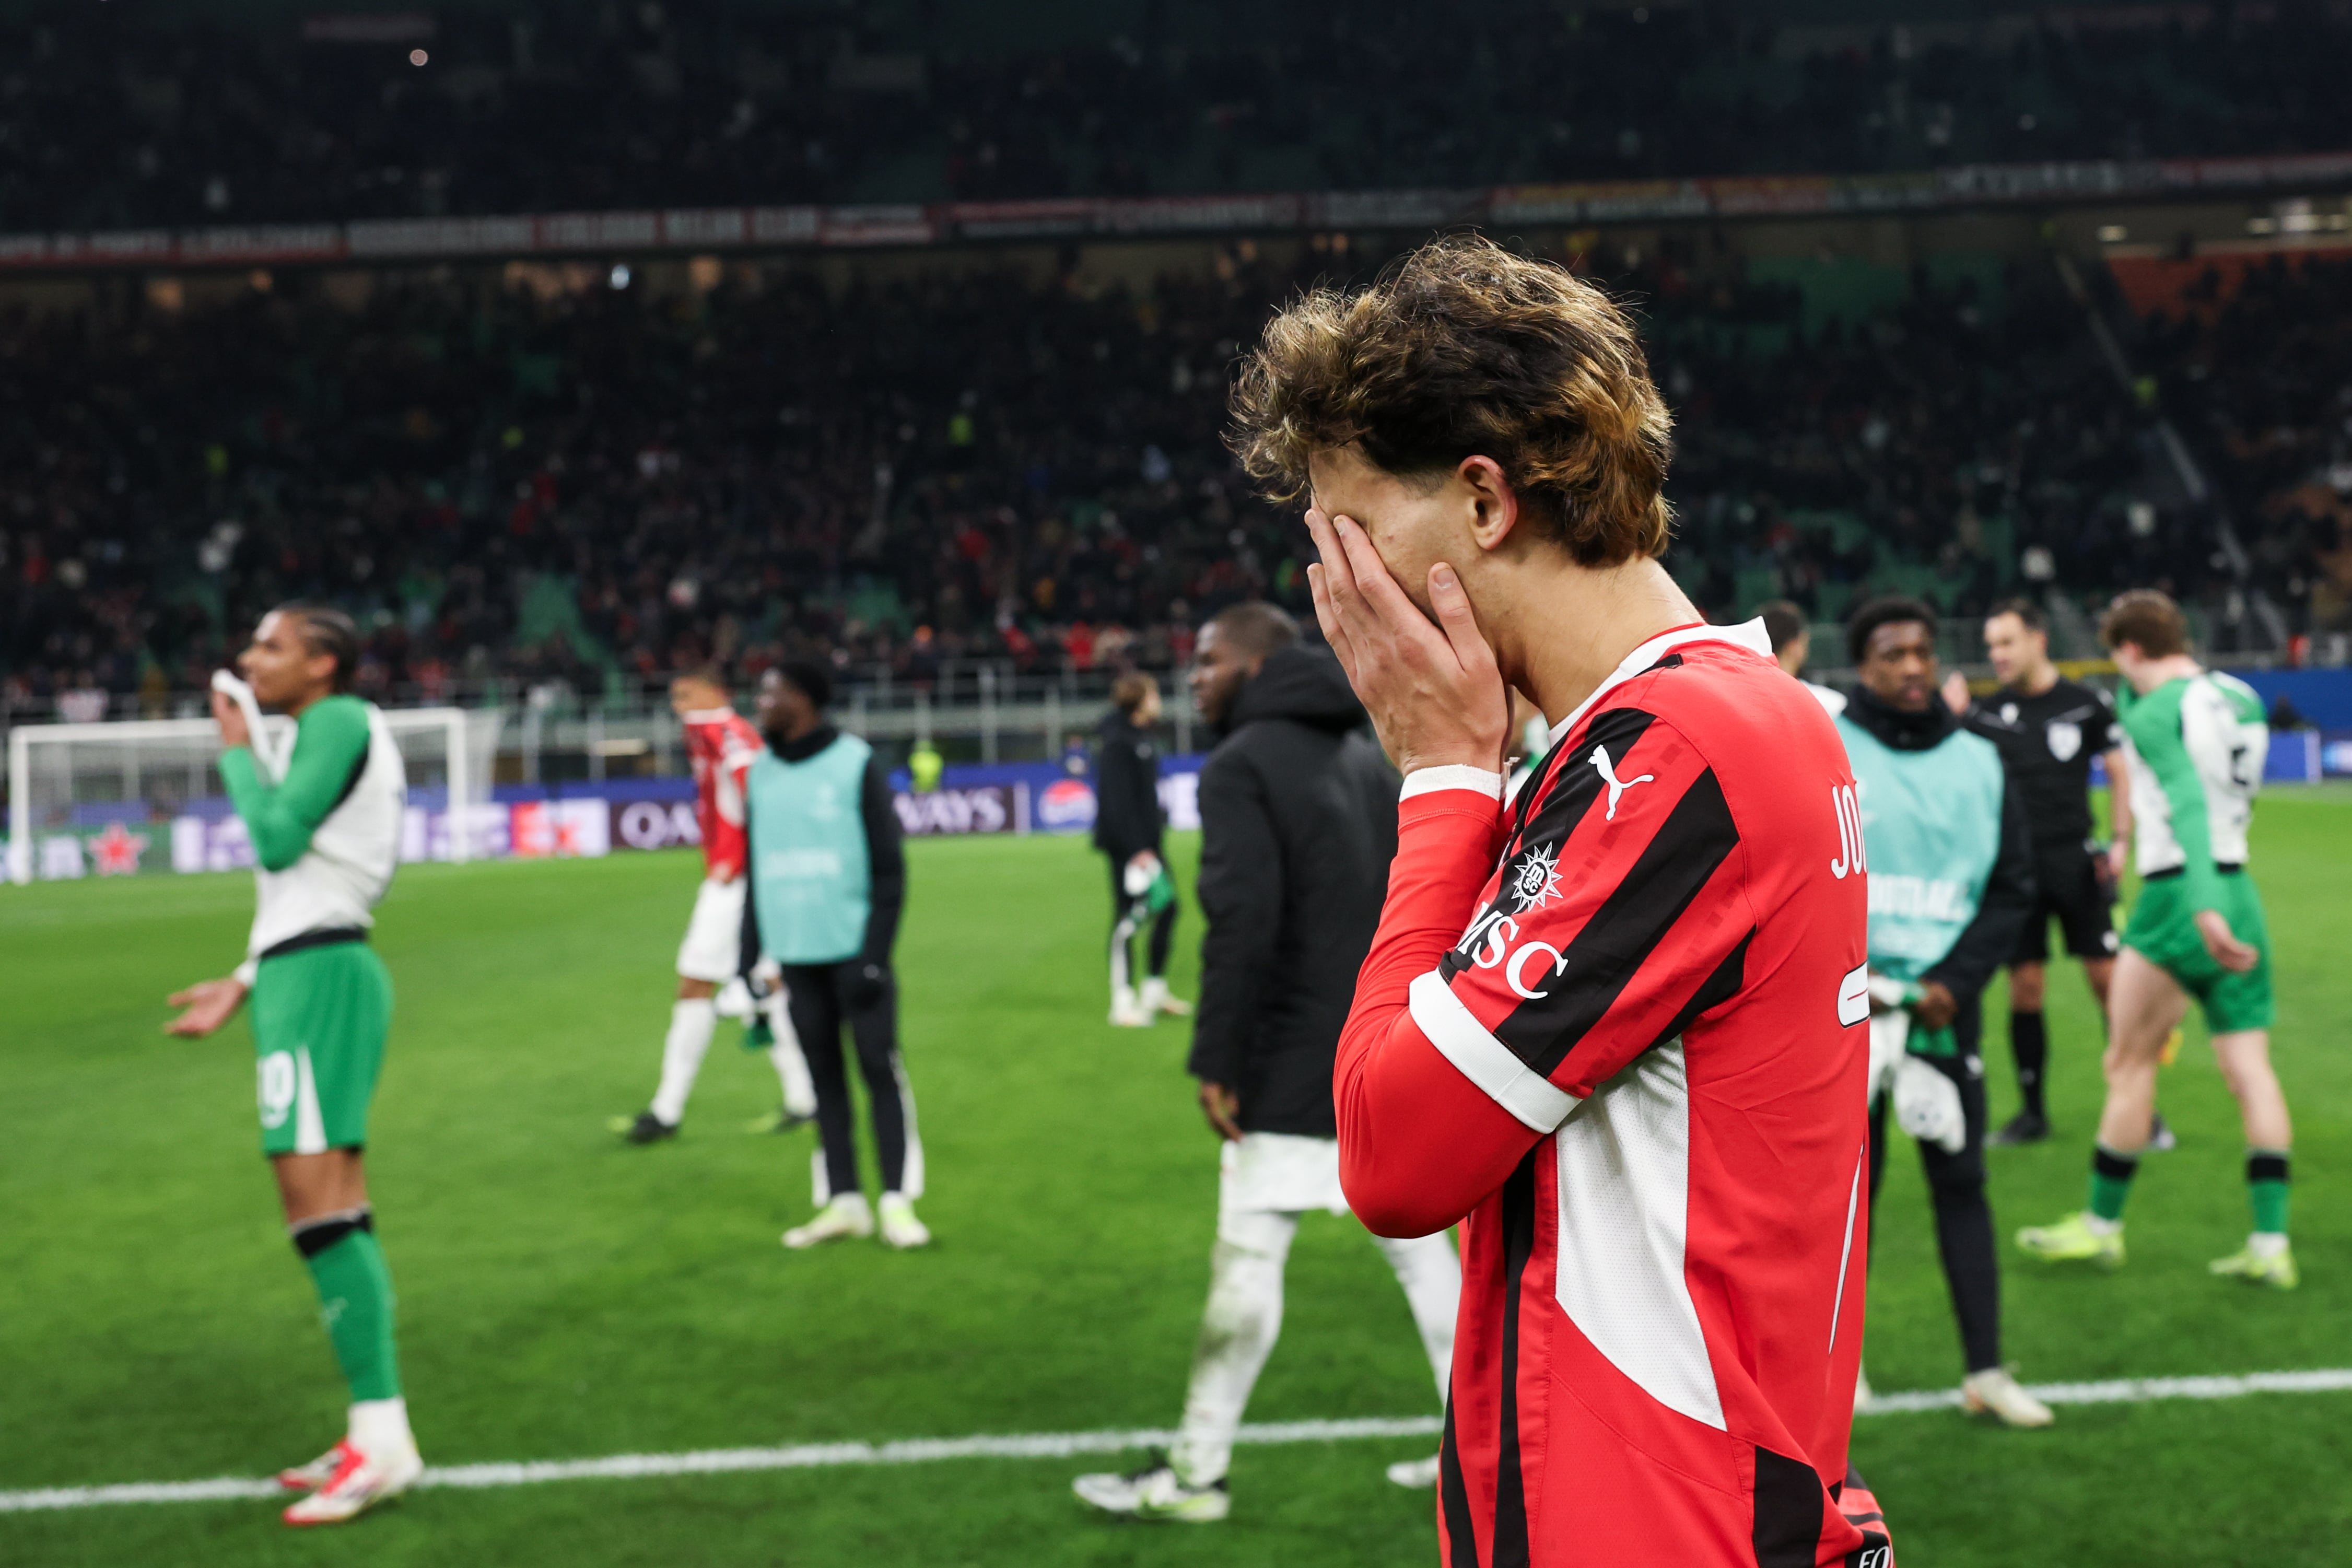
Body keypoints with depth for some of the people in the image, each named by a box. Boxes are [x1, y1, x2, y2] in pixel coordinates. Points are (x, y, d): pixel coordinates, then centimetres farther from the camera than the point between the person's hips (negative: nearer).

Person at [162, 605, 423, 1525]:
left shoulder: (340, 719, -6)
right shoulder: (329, 736, 22)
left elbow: (276, 839, -15)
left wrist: (238, 750, -1)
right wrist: (243, 986, 26)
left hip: (317, 972, -10)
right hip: (309, 971, 10)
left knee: (319, 1199, -14)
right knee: (328, 1208, 9)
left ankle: (382, 1439, -16)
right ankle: (374, 1438, 11)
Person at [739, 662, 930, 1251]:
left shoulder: (856, 764, -4)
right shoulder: (760, 773, 11)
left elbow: (890, 869, -5)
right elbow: (755, 870, 17)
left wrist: (874, 956, -12)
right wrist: (754, 955, 11)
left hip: (854, 952, -5)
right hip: (795, 956, 5)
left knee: (881, 1071, -3)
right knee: (825, 1077, 8)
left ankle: (898, 1201, 2)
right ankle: (842, 1202, 13)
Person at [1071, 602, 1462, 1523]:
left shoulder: (1242, 766, -10)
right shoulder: (1367, 757, 15)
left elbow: (1243, 920, -20)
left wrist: (1215, 1058, -17)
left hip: (1295, 1067, -8)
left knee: (1248, 1260, -2)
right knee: (1419, 1246, 14)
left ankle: (1193, 1473, 6)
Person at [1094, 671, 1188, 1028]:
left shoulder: (1140, 739, 13)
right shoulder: (1117, 744, -16)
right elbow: (1118, 801, -21)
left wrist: (1151, 842, 19)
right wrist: (1137, 849, -23)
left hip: (1146, 841, 9)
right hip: (1128, 845, -9)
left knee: (1166, 906, 11)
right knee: (1129, 917, -5)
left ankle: (1155, 992, 21)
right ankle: (1123, 1002, 2)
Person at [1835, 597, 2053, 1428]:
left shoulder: (1980, 763, 7)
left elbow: (2012, 888, 7)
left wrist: (1954, 981, -5)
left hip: (1945, 1002, 2)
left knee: (1961, 1181, 3)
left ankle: (1985, 1370, 7)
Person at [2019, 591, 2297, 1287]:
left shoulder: (2156, 712, -11)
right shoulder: (2241, 697, 11)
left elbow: (2188, 805, -26)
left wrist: (2203, 908, -35)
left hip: (2178, 897, -7)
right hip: (2239, 889, 7)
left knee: (2129, 1065, 6)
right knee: (2250, 1068, 4)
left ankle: (2102, 1226, 16)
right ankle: (2271, 1246, 3)